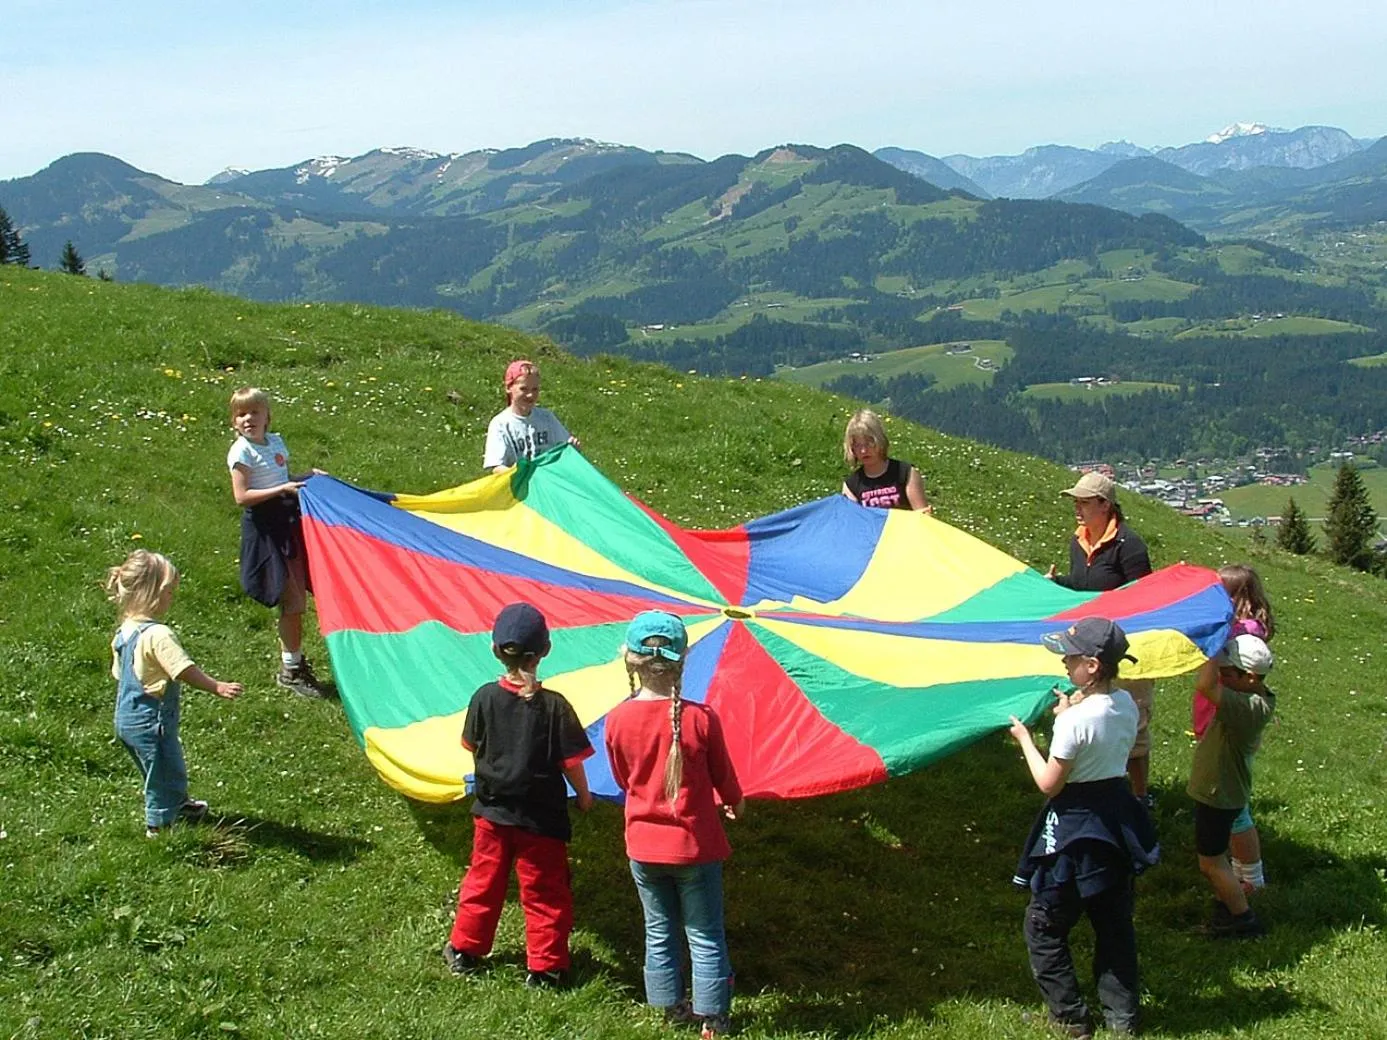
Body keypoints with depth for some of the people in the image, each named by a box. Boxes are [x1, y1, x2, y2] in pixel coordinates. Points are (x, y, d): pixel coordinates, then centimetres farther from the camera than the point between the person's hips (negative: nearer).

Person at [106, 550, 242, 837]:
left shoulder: (124, 631, 3)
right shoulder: (158, 634, -26)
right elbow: (185, 671, -29)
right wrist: (218, 687, -24)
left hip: (127, 718, 9)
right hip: (152, 720, -9)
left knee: (165, 769, 29)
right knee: (166, 772, 8)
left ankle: (179, 803, 48)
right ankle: (159, 825, 19)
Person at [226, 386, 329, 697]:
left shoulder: (276, 442, 9)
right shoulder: (241, 452, -12)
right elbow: (241, 497, -19)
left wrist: (308, 476, 7)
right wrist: (282, 489, -22)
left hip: (289, 522, 7)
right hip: (265, 528, -7)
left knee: (297, 600, 11)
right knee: (292, 602, -6)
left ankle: (293, 658, 25)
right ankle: (290, 670, 6)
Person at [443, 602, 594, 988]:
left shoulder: (485, 698, -10)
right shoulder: (553, 706, -18)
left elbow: (472, 746, 4)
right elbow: (571, 761, -13)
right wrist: (583, 796, 5)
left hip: (492, 810, 3)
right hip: (541, 818, -3)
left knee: (484, 880, 20)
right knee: (544, 892, 9)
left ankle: (464, 949, 32)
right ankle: (546, 966, 15)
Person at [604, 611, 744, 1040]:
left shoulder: (618, 720, -12)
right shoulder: (700, 718, -18)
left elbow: (623, 780, 4)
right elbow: (723, 777, -4)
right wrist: (734, 802, 19)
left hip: (643, 847, 2)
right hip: (694, 845, -2)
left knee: (659, 932, 19)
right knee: (705, 937, 12)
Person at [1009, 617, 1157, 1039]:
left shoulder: (1075, 719, -25)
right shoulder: (1126, 704, -3)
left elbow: (1049, 783, -18)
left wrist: (1025, 738, -6)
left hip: (1075, 828, -7)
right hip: (1118, 819, 8)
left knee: (1044, 926, 11)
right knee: (1114, 922, 20)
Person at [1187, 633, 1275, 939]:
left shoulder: (1250, 708, -34)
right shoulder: (1253, 699, -4)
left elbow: (1205, 686, -48)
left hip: (1219, 795, -10)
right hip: (1215, 789, 10)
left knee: (1211, 862, 7)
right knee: (1215, 856, 25)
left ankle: (1244, 921, 19)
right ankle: (1226, 908, 41)